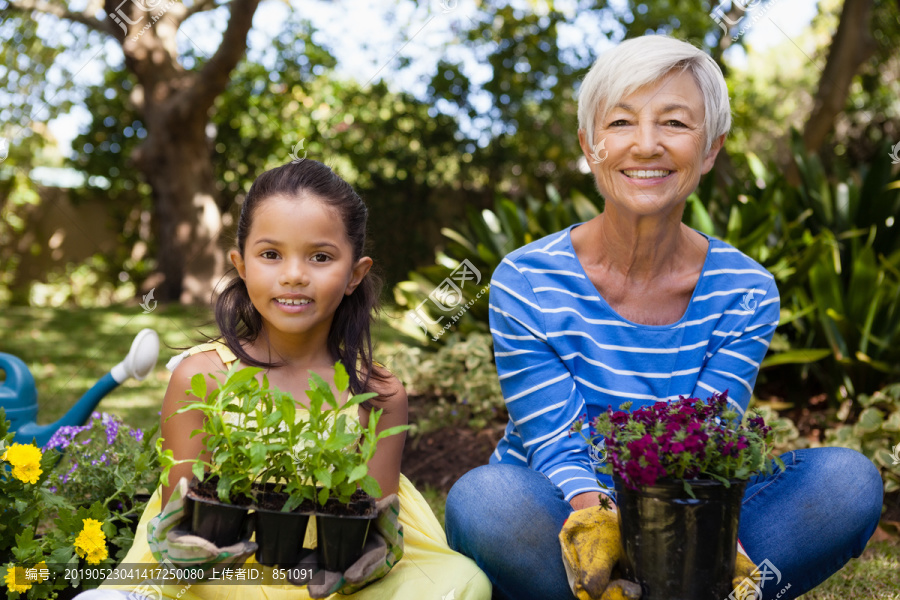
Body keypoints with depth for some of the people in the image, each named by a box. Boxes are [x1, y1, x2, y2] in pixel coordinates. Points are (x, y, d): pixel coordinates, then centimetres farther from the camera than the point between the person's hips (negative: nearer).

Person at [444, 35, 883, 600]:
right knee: (485, 498, -36)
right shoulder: (525, 284, -13)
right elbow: (556, 448, -16)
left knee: (850, 479, -18)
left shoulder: (746, 294, -6)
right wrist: (597, 525, -38)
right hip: (560, 522, -2)